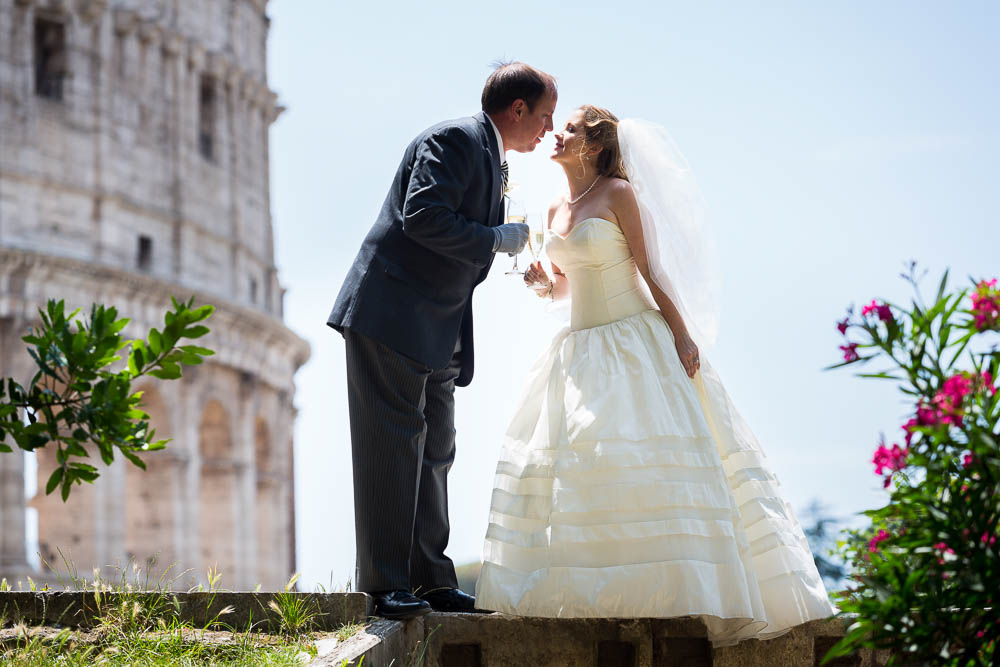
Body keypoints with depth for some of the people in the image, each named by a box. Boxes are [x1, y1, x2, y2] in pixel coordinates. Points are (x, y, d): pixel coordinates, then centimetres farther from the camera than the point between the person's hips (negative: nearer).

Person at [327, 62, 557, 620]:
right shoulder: (455, 140, -11)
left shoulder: (496, 161, 19)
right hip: (392, 316, -10)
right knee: (393, 446, -9)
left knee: (433, 453, 10)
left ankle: (430, 579, 15)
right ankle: (386, 583, -7)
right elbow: (422, 216, -24)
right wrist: (496, 239, -16)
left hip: (439, 332, 10)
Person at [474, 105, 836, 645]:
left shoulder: (618, 193, -4)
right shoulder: (556, 211, 15)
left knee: (644, 455, -14)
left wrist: (682, 335, -13)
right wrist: (543, 284, 0)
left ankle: (673, 588, -10)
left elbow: (650, 270, -7)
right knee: (564, 459, 0)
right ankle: (591, 589, 3)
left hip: (634, 339, -7)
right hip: (581, 349, 7)